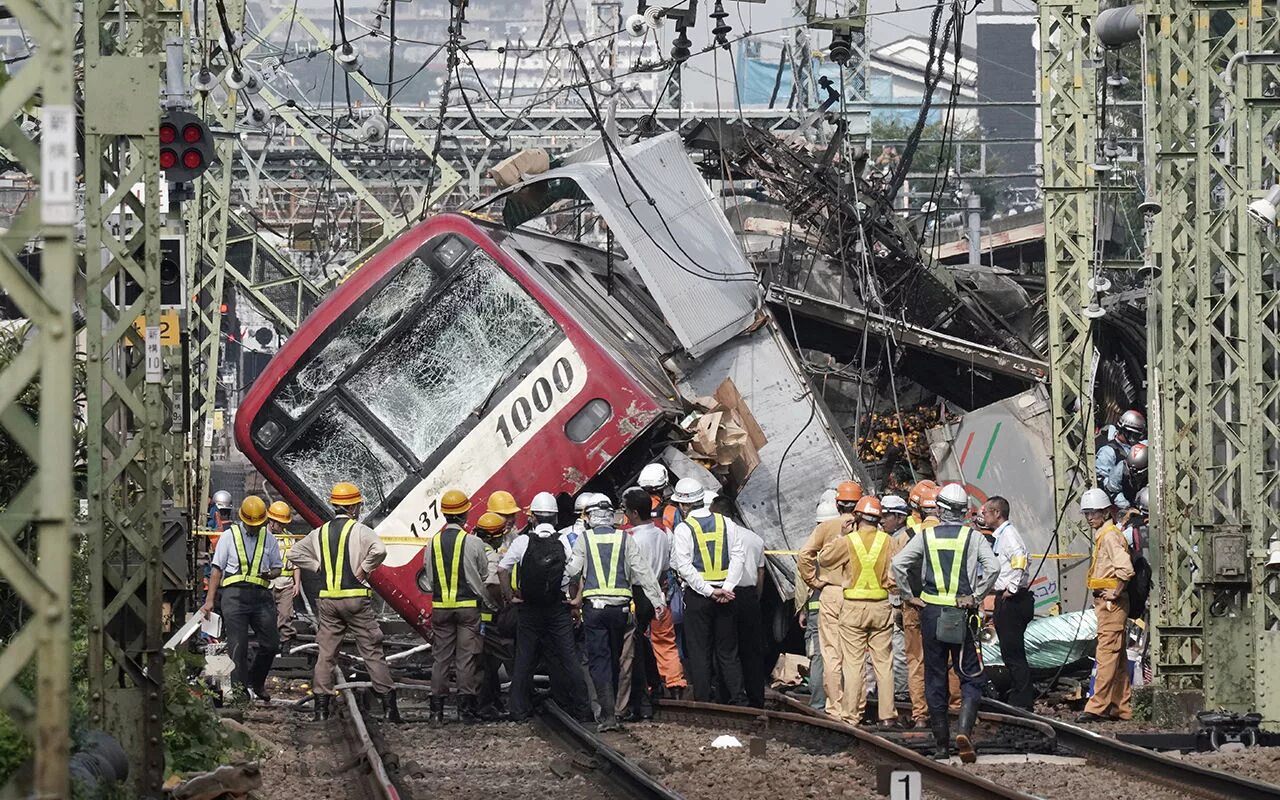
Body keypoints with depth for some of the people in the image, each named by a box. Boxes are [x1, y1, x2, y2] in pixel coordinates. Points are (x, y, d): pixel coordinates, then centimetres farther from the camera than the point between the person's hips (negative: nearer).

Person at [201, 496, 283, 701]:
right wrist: (210, 601, -2)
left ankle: (256, 682, 23)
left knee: (271, 643, 2)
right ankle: (239, 688, -4)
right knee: (237, 645, -7)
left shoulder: (268, 539, 14)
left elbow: (277, 568, 21)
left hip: (261, 594, 3)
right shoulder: (230, 536, 6)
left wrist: (270, 574, -6)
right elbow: (217, 569, 5)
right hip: (235, 593, -3)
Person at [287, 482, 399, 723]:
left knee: (325, 652, 7)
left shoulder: (320, 533, 10)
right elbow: (379, 550, -25)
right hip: (356, 598, -4)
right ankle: (389, 704, 0)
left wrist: (319, 567, 11)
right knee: (372, 651, 1)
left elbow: (295, 554, 15)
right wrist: (363, 569, -11)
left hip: (327, 600, 4)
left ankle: (321, 705, 3)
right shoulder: (359, 530, -7)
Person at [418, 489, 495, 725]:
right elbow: (484, 579, 0)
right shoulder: (473, 543, -9)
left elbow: (428, 582, 5)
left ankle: (437, 710, 6)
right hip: (468, 606, -3)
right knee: (467, 657, 1)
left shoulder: (433, 543, 1)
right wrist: (491, 604, 14)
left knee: (440, 657, 7)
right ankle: (466, 708, 0)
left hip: (440, 607, 3)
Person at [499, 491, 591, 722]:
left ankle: (519, 711, 8)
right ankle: (581, 709, 4)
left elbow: (502, 569, -8)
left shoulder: (523, 541, -6)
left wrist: (510, 595, 3)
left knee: (524, 658, 8)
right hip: (559, 608, 0)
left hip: (528, 608, 0)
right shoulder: (565, 543, -5)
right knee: (567, 658, 4)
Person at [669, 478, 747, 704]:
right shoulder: (726, 523, 5)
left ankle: (703, 701, 2)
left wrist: (708, 591, -13)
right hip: (725, 596, 3)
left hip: (697, 595, -3)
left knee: (699, 652, 3)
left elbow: (684, 566, -14)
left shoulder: (683, 529, -6)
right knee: (728, 651, 9)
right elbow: (738, 556, -1)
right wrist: (727, 588, -7)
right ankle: (739, 699, 3)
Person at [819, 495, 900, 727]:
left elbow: (823, 558, 4)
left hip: (853, 607, -2)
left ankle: (851, 714, 2)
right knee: (883, 662, 7)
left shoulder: (848, 541, -7)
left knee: (853, 663, 2)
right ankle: (887, 715, 5)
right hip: (881, 607, 2)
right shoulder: (887, 541, -3)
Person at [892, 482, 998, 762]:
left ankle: (941, 744, 11)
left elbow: (898, 563, -7)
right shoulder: (974, 537, 0)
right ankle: (964, 730, -19)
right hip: (962, 613, -1)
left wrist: (908, 595, 2)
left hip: (931, 612, 1)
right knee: (971, 678, 4)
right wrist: (976, 596, -6)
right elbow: (992, 566, -14)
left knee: (935, 678, 9)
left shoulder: (926, 536, 3)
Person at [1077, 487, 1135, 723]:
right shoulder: (1102, 535, 17)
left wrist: (1115, 593, -17)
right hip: (1106, 603, 11)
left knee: (1107, 654, -12)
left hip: (1111, 602, -11)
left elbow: (1125, 568, -25)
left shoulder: (1110, 535, -13)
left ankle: (1097, 707, -16)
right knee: (1117, 656, 11)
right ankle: (1122, 707, 14)